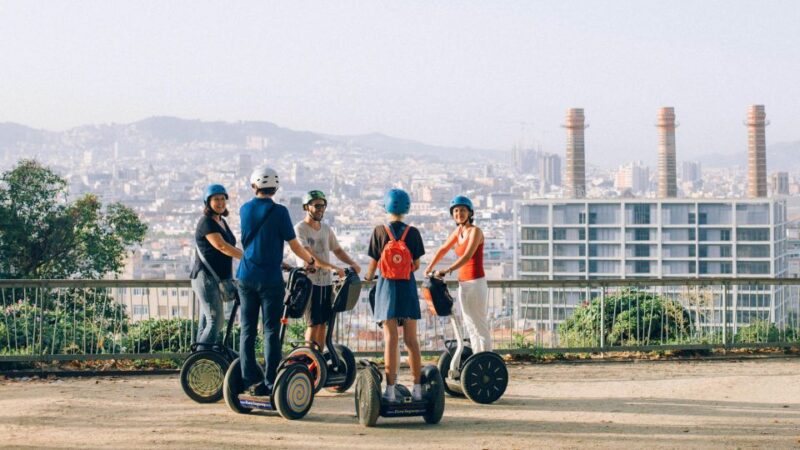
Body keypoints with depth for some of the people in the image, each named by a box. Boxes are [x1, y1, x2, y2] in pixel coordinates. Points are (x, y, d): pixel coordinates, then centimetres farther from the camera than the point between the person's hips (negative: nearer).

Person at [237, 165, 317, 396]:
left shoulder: (245, 209, 5)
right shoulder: (278, 211, -10)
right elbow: (294, 245, -5)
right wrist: (310, 260, 14)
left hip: (246, 277, 4)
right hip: (270, 278, -4)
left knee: (248, 331, 8)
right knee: (271, 331, 0)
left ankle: (251, 380, 8)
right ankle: (270, 382, -1)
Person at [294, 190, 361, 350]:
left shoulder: (326, 229, 13)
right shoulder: (300, 228, -10)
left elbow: (337, 250, 19)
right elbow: (309, 256, -21)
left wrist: (352, 263, -1)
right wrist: (332, 267, -31)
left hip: (326, 282, 6)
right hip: (310, 282, -6)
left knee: (323, 323, 7)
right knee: (314, 323, -8)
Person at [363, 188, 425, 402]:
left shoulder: (379, 232, -5)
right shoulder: (412, 233, -3)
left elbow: (373, 263, -1)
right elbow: (416, 264, 0)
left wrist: (368, 277, 20)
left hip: (387, 288, -1)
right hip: (408, 288, 1)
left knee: (391, 339, -2)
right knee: (411, 339, 7)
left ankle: (390, 389, -5)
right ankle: (417, 388, 8)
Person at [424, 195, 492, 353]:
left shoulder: (475, 231, -12)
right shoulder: (458, 231, 10)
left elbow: (467, 256, -25)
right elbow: (443, 249, 22)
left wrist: (447, 271, -32)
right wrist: (430, 267, 16)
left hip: (476, 283, -8)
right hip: (463, 283, 8)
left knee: (481, 326, -6)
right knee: (470, 326, 11)